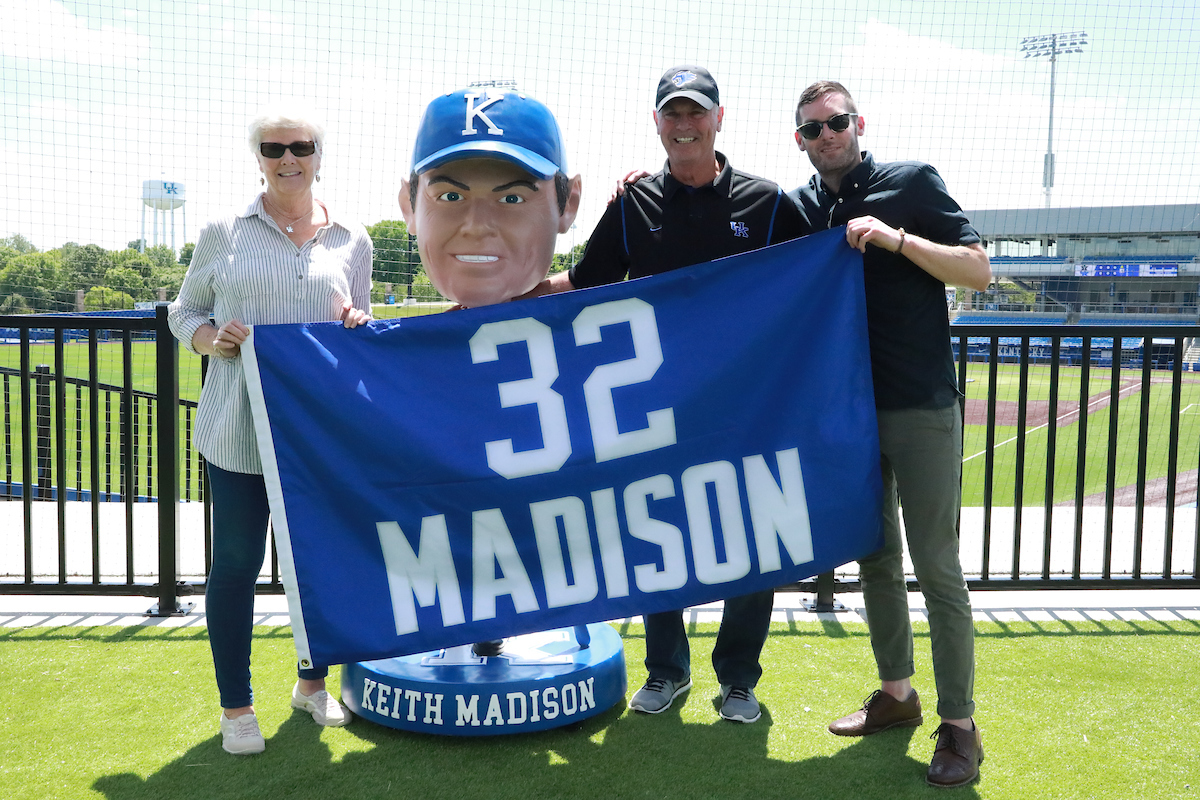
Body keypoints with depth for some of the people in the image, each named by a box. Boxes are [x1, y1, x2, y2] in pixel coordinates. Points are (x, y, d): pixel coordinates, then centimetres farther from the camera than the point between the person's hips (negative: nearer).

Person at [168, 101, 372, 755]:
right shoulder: (224, 233, 3)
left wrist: (357, 328, -6)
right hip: (238, 429, -2)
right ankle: (236, 707, 22)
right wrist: (211, 339, -11)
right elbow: (183, 312, 9)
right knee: (237, 561, 5)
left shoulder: (351, 240, 8)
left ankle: (312, 683, 33)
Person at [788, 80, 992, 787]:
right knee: (875, 559, 13)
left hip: (922, 409, -5)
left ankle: (960, 726, 8)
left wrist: (895, 237, -19)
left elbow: (979, 271, -5)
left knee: (937, 568, -2)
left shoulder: (913, 182, -1)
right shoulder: (801, 207, 10)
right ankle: (897, 694, 28)